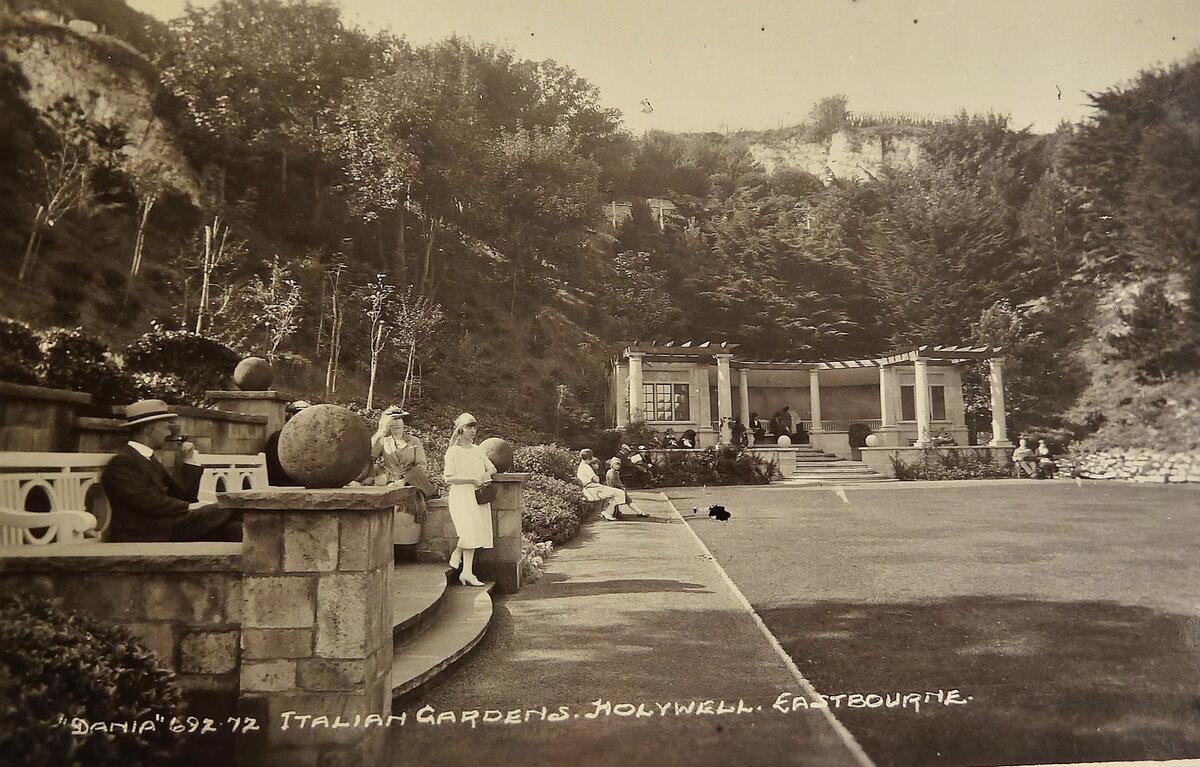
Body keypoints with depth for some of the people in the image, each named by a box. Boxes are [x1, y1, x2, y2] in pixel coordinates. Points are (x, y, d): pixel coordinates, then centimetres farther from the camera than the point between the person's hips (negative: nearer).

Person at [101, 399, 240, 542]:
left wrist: (189, 461, 13)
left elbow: (185, 497, 18)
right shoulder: (122, 462, -7)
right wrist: (189, 507, -16)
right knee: (225, 510, -21)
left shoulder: (150, 460, 22)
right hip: (141, 536, -9)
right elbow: (150, 503, -19)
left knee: (233, 528, -14)